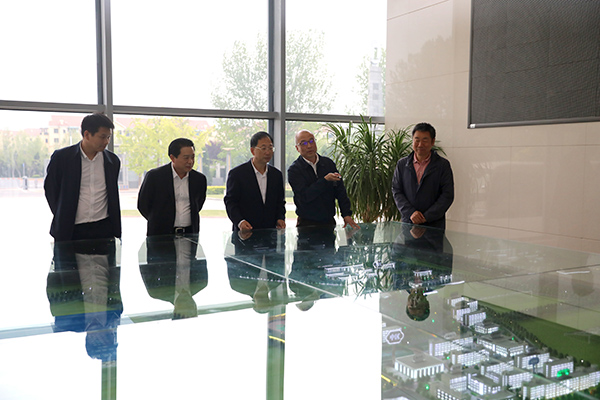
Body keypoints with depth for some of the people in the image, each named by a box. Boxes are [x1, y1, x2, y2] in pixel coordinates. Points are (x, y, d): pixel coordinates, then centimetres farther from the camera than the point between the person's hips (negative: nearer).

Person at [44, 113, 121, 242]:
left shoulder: (113, 160, 8)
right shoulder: (61, 157, -2)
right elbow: (50, 190, 8)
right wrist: (62, 219, 7)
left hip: (103, 230, 2)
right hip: (70, 230, -2)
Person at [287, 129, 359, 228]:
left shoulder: (329, 163, 7)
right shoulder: (294, 170, -8)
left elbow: (340, 190, 5)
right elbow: (304, 196, -20)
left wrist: (346, 214, -6)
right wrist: (325, 180, -25)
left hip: (329, 221, 4)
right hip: (307, 224, -4)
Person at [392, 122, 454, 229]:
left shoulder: (443, 165, 3)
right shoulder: (402, 164, 10)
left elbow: (447, 195, -2)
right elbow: (396, 191, 7)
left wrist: (427, 216, -10)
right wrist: (410, 212, -8)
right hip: (408, 223, 2)